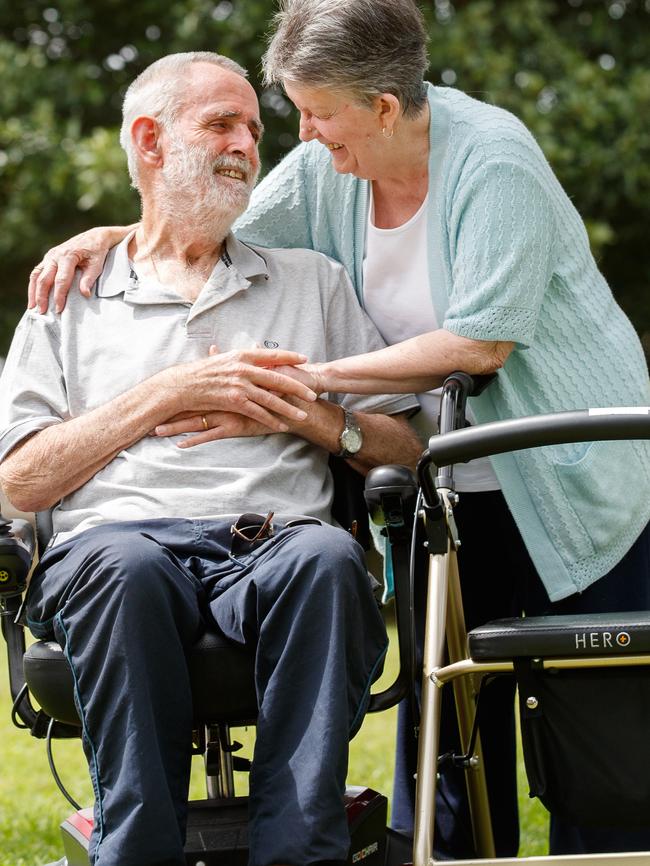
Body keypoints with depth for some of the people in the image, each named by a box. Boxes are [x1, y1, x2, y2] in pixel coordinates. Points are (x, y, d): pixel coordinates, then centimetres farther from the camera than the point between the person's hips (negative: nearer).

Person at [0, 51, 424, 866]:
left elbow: (406, 450, 21)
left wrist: (314, 418, 0)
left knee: (326, 558, -36)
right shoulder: (70, 302, 23)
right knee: (126, 569, -39)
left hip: (272, 543, 1)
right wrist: (170, 394, 1)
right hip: (117, 539, -1)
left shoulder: (311, 281, 27)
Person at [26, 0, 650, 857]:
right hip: (452, 492, 6)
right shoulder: (326, 167, 0)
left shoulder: (492, 160, -18)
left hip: (571, 479, -6)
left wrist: (312, 378, -21)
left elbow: (479, 342, -23)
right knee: (446, 717, 5)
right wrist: (111, 236, 1)